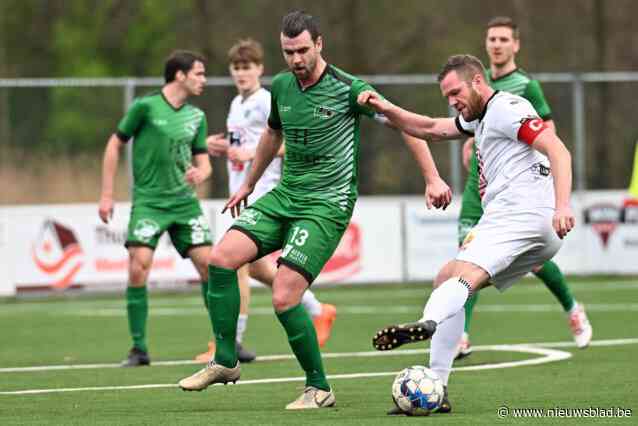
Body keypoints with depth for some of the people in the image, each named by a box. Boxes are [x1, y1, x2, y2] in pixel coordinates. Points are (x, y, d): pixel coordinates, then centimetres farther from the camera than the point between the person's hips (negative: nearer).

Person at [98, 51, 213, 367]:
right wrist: (107, 194, -1)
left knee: (209, 266, -6)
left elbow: (203, 161, 15)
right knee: (138, 268, -17)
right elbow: (115, 145, 1)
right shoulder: (146, 107, -6)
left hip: (184, 201, 5)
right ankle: (139, 349, -5)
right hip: (148, 201, -4)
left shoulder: (196, 116, 10)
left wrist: (199, 174, -11)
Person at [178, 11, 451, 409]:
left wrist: (432, 179, -17)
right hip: (285, 195, 6)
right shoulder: (280, 87, 6)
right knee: (222, 258, -11)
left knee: (284, 298, -16)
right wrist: (249, 184, 36)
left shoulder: (347, 89, -13)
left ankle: (319, 388, 1)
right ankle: (225, 362, 0)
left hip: (327, 204, -6)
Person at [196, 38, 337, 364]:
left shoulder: (267, 102, -10)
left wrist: (252, 153, -23)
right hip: (240, 192, 10)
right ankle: (317, 311, 28)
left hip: (261, 193, -10)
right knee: (256, 266, 13)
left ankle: (231, 342, -12)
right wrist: (218, 146, 8)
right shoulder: (237, 103, 17)